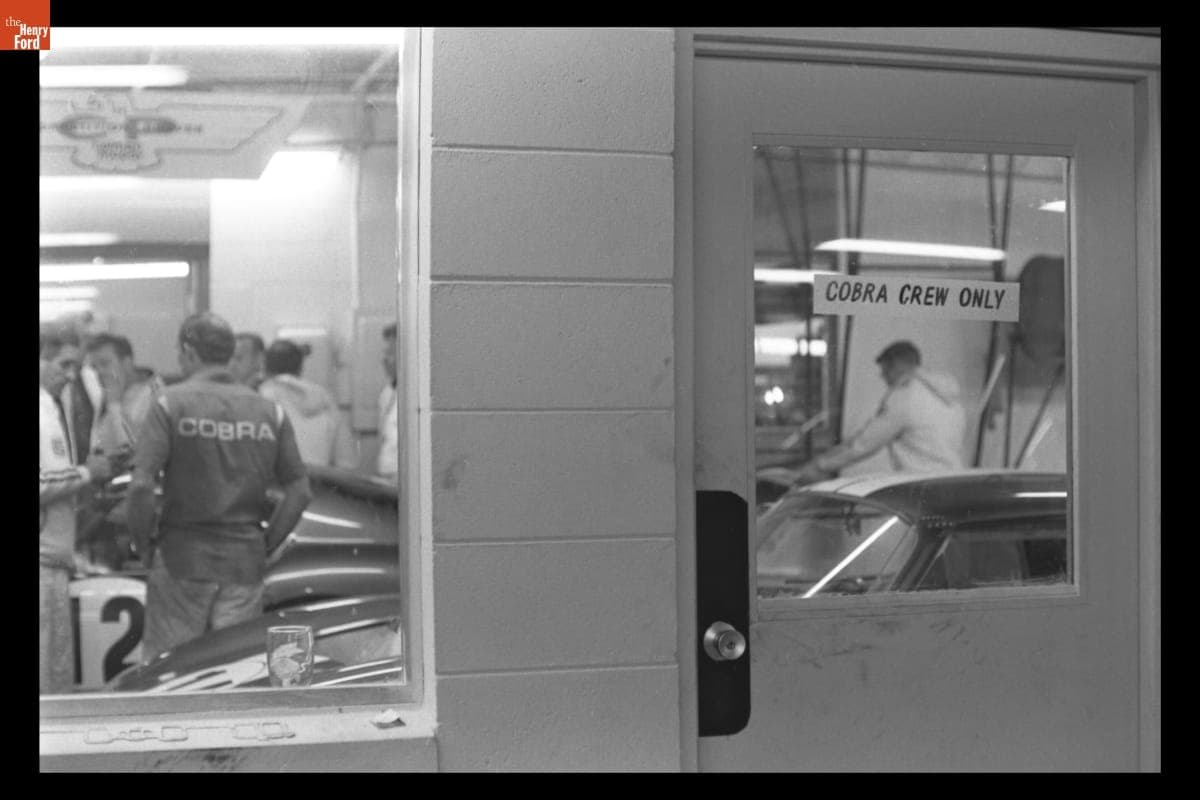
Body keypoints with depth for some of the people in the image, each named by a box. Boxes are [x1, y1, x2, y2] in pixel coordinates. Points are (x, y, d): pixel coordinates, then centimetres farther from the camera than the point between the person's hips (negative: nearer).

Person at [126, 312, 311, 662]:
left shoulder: (171, 404, -6)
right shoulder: (271, 412, 4)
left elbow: (141, 486, -14)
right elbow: (300, 492, 3)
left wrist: (144, 544, 0)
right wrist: (266, 543, 11)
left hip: (182, 558, -3)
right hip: (246, 564, 3)